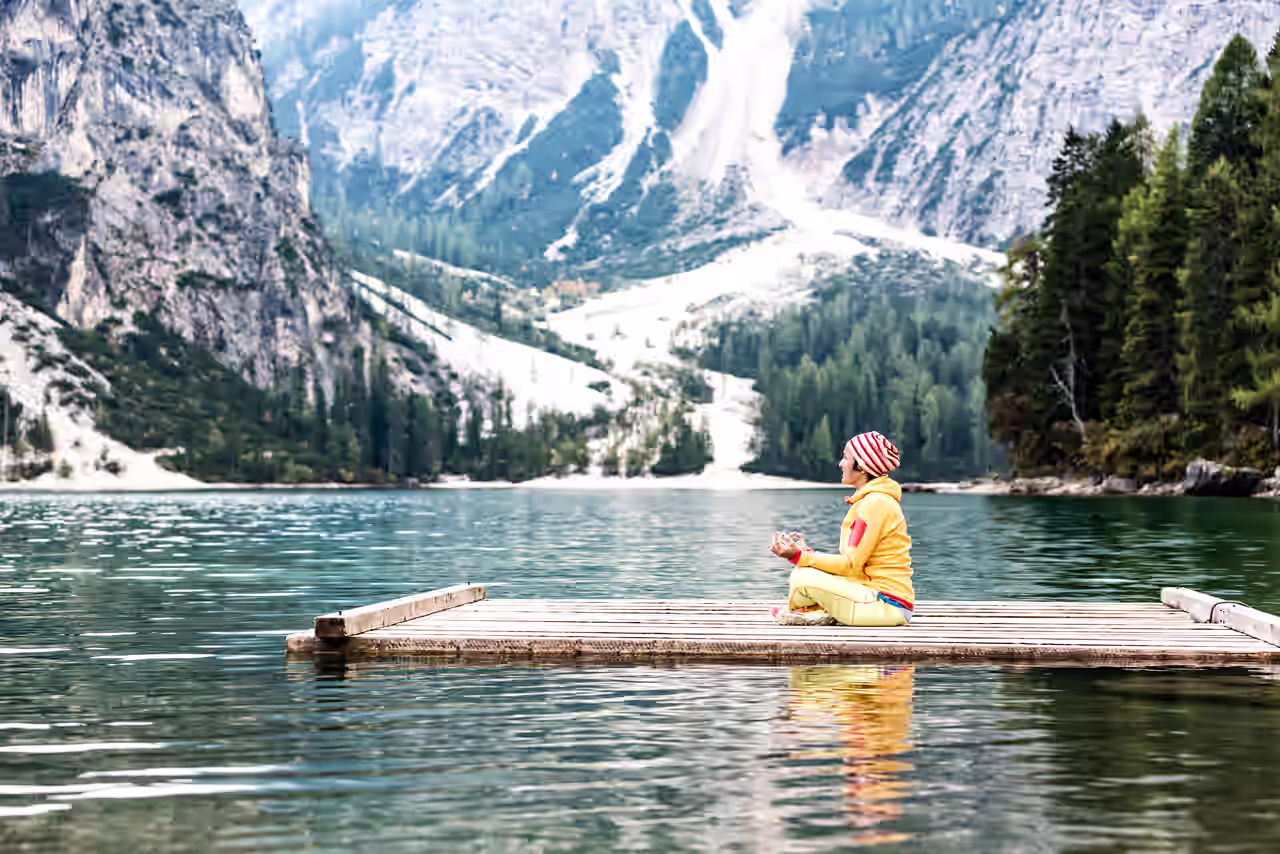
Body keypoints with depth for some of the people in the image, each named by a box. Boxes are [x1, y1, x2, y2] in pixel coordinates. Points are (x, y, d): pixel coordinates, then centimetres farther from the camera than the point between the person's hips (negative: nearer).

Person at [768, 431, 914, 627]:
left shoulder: (875, 503, -15)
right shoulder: (871, 499, 17)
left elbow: (851, 564, -17)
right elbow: (854, 562, 14)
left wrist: (800, 556, -17)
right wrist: (805, 552, 8)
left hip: (887, 606, -10)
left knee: (802, 578, -17)